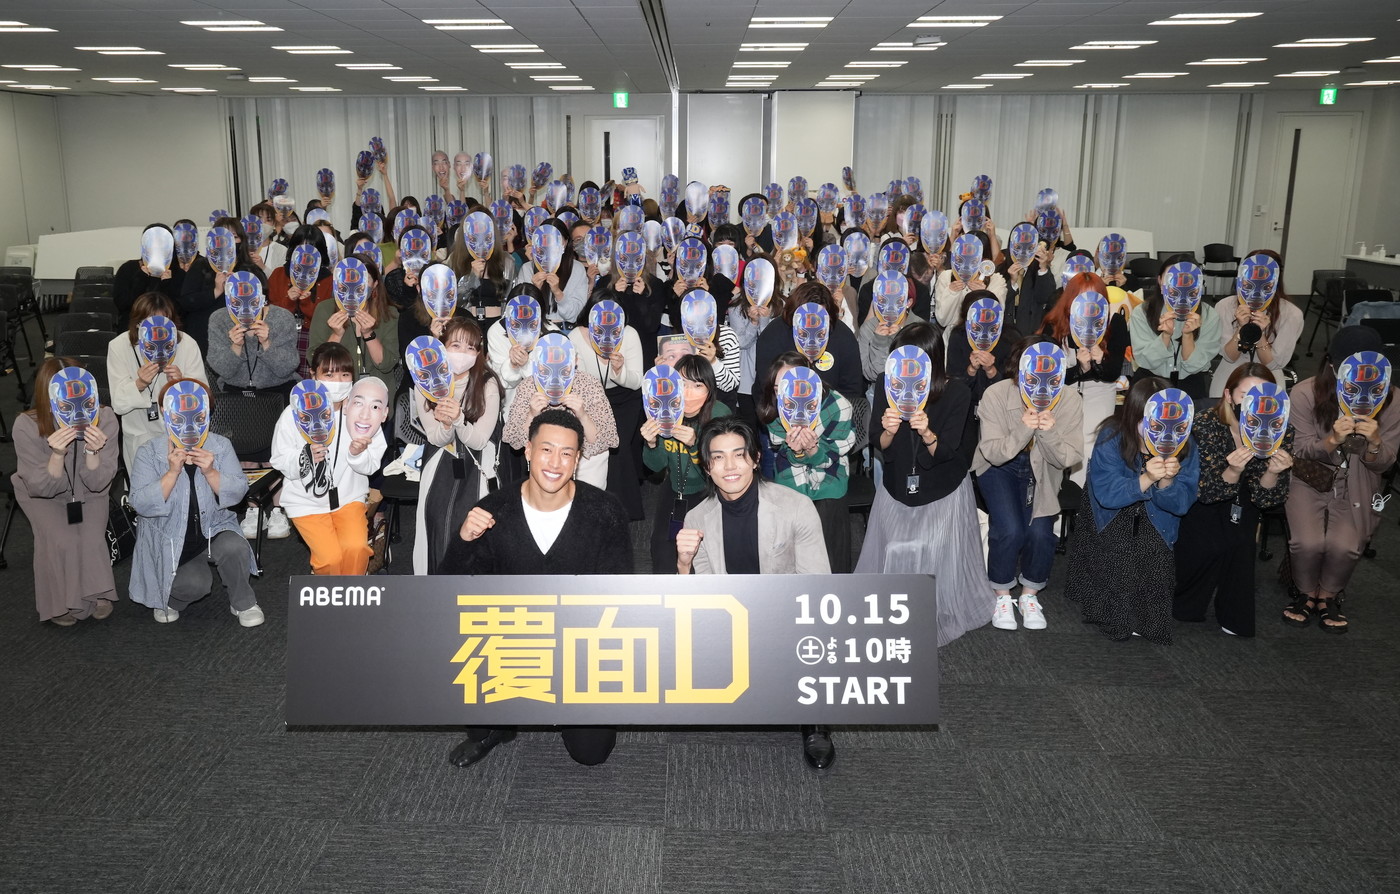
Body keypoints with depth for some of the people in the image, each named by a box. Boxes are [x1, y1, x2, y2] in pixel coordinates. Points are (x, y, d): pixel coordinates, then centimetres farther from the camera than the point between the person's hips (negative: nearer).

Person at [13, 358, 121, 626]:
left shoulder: (104, 419, -25)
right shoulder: (27, 426, -28)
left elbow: (97, 484, -19)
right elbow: (42, 488, -23)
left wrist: (92, 452, -40)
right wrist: (57, 455, -42)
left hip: (88, 495, 1)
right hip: (43, 496, -1)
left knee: (91, 540, -22)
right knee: (61, 541, -24)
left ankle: (96, 594, 5)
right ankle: (60, 603, 0)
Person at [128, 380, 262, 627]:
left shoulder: (220, 445, -4)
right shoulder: (150, 452, -9)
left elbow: (238, 493, -11)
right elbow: (141, 504, -18)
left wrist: (211, 472, -28)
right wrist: (172, 472, -28)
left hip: (214, 530, 2)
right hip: (168, 540, -2)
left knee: (234, 548, -31)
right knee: (194, 584, -25)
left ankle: (243, 603, -2)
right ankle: (170, 600, 13)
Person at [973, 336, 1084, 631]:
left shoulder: (1069, 400, -18)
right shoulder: (996, 394, -23)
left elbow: (1066, 459, -16)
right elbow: (993, 453, -20)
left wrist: (1049, 433, -36)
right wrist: (1023, 431, -38)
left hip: (1041, 472, 2)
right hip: (999, 467, -1)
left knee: (1040, 533, -19)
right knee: (1010, 530, -23)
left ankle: (1030, 595, 11)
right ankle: (1002, 596, 5)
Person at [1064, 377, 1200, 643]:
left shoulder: (1183, 445, -15)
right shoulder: (1111, 437, -23)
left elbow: (1181, 504, -17)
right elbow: (1106, 494, -28)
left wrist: (1165, 482, -38)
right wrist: (1146, 479, -43)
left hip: (1155, 522, 2)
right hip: (1110, 519, -2)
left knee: (1157, 560, -19)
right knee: (1118, 556, -23)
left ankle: (1147, 619, 6)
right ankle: (1119, 616, 2)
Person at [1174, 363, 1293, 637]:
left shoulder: (1280, 433, -18)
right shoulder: (1205, 426, -26)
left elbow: (1265, 498, -14)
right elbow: (1204, 492, -24)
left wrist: (1273, 473, -36)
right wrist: (1233, 472, -44)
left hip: (1240, 503, 2)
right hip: (1199, 502, -2)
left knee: (1240, 544, -22)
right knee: (1209, 547, -23)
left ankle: (1235, 615, 0)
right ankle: (1186, 604, 5)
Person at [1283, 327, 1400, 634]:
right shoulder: (1305, 393, -16)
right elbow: (1300, 451, -9)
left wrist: (1375, 442, -28)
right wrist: (1332, 440, -30)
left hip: (1357, 486, 1)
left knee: (1344, 546, -23)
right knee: (1308, 542, -24)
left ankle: (1328, 596, 10)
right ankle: (1306, 593, 9)